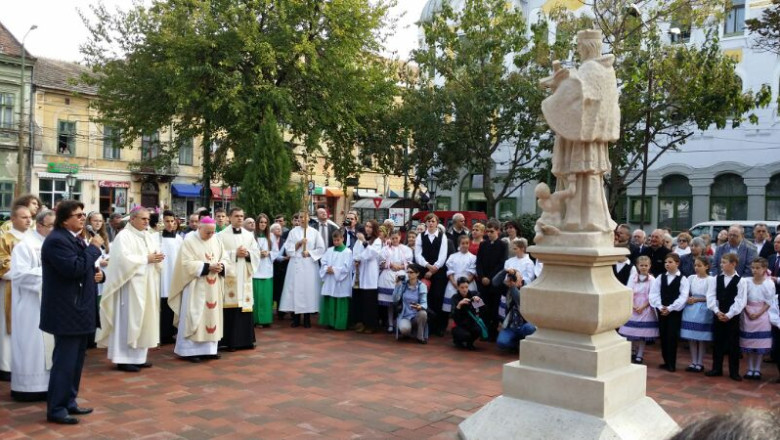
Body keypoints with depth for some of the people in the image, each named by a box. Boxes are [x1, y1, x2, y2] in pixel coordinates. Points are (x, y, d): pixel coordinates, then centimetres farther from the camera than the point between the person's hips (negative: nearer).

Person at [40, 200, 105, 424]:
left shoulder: (76, 239, 14)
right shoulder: (56, 240, -17)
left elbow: (85, 267, 23)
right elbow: (74, 268, -28)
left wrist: (98, 273, 1)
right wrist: (94, 247, -18)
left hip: (79, 309, 10)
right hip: (66, 311, -10)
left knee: (75, 360, 17)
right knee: (64, 361, -3)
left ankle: (69, 401, 28)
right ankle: (56, 409, 7)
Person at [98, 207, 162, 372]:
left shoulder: (148, 236, 15)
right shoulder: (123, 236, -9)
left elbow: (155, 254, 15)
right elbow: (124, 259, -20)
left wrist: (157, 258, -8)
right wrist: (146, 259, -17)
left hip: (147, 285, 8)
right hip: (131, 285, -8)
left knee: (144, 320, 10)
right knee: (129, 321, -6)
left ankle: (138, 357, 17)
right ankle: (124, 359, 0)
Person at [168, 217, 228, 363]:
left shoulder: (216, 242, 9)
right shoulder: (189, 241, -8)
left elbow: (225, 257, 12)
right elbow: (187, 263, -15)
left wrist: (221, 266, -11)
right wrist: (207, 267, -21)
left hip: (213, 288, 6)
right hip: (195, 286, -6)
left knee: (211, 315, 9)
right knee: (194, 317, -4)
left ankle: (208, 348, 16)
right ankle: (189, 350, 3)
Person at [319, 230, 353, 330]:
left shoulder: (347, 252, -3)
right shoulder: (329, 250, 12)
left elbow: (346, 267, -10)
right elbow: (323, 262, 7)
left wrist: (334, 270, -14)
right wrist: (327, 269, -12)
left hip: (341, 282, -5)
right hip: (329, 281, 5)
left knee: (340, 304, -1)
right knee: (329, 302, 6)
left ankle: (340, 324, 5)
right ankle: (329, 322, 14)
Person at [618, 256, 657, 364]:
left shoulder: (651, 279, -3)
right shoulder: (633, 277, 4)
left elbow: (651, 296, -6)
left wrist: (643, 306, -13)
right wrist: (632, 306, -12)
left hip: (645, 309, -2)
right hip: (632, 308, 2)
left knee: (642, 334, 3)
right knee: (631, 333, 5)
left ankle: (639, 356, 11)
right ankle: (632, 352, 20)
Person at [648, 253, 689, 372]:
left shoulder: (683, 279, -3)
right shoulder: (660, 278, 8)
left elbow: (683, 297, -11)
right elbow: (654, 293, 2)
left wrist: (670, 308, -16)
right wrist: (660, 307, -11)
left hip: (675, 311, -4)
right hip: (662, 311, 4)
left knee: (672, 336, -4)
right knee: (663, 336, 7)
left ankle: (672, 364, 4)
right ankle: (666, 361, 18)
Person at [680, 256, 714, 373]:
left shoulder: (710, 279, -4)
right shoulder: (691, 278, 9)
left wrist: (696, 299, -12)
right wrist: (687, 299, -11)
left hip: (703, 310, -4)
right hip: (690, 309, 4)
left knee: (702, 338, 2)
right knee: (691, 337, 7)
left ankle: (700, 363, 12)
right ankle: (693, 362, 16)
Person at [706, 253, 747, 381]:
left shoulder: (740, 281, -7)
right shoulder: (717, 278, 4)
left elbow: (740, 301, -11)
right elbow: (711, 296, 1)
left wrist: (728, 315, -14)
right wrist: (717, 312, -10)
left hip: (732, 317, -3)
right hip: (717, 315, 4)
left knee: (733, 344, 3)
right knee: (717, 343, 9)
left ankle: (734, 371, 13)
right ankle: (716, 369, 20)